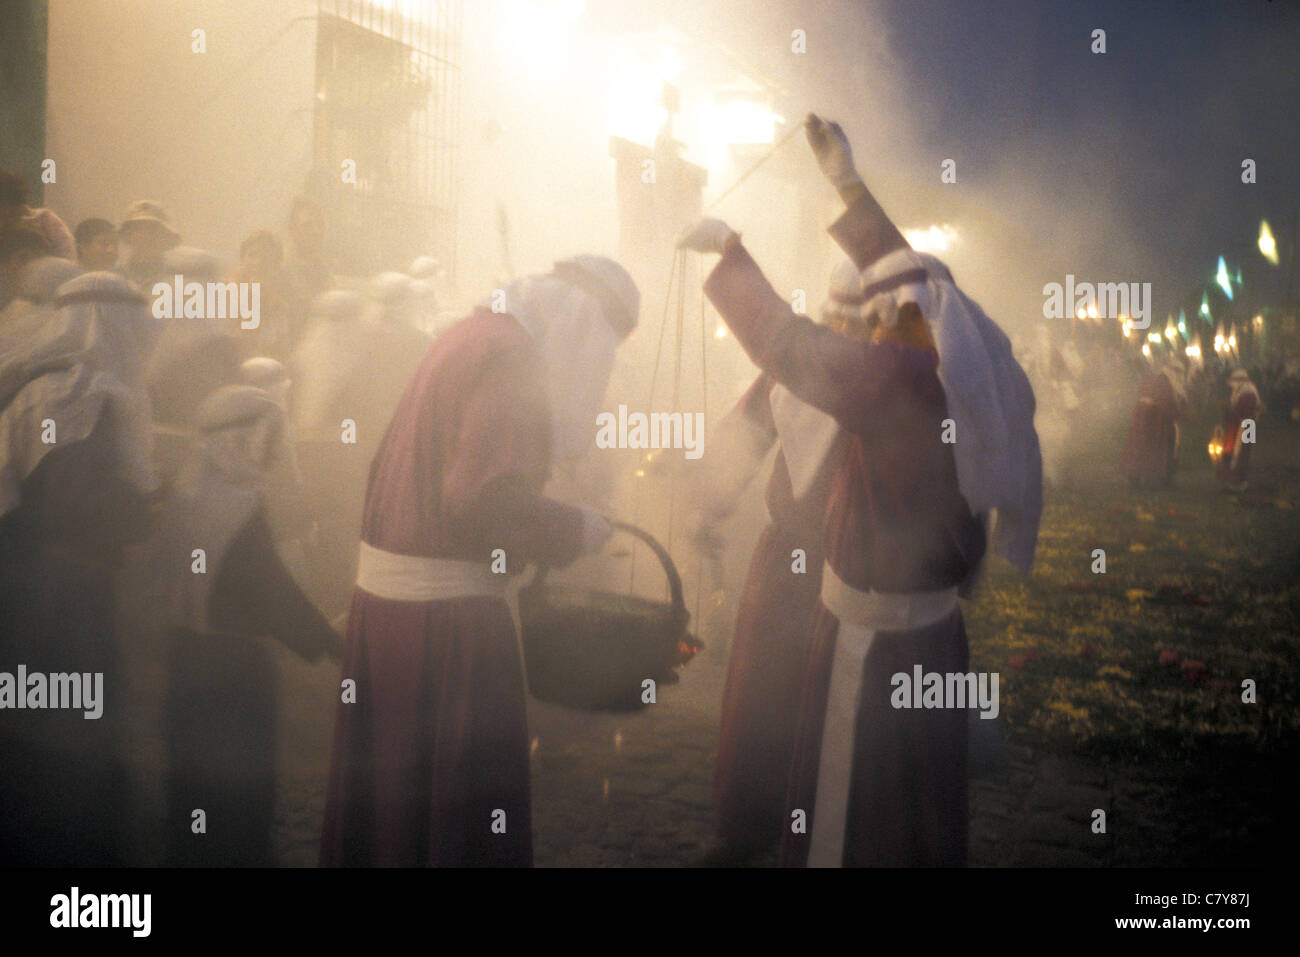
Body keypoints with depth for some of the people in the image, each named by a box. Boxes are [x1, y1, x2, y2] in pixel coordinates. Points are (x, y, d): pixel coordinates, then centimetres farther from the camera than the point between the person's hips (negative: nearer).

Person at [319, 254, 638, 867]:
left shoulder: (469, 336, 14)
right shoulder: (513, 358, -15)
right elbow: (483, 498, -24)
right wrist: (576, 529, -12)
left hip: (383, 588, 9)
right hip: (447, 607, -9)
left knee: (387, 784, 19)